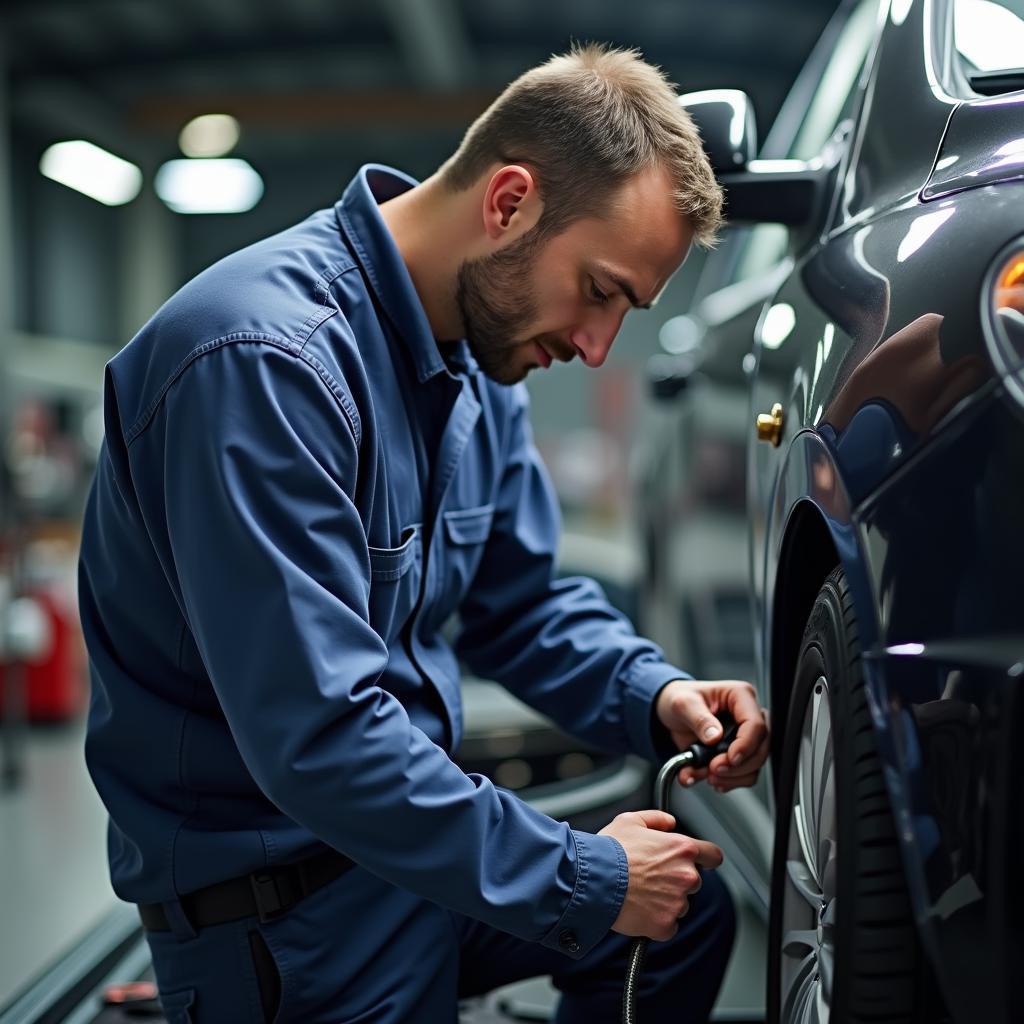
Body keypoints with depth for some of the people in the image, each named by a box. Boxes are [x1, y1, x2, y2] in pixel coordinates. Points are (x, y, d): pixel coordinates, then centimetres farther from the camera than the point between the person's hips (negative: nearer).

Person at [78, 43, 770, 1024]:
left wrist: (655, 696, -7)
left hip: (408, 821, 9)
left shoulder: (478, 359, 1)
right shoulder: (269, 358, -29)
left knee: (692, 915, 18)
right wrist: (582, 881, -25)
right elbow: (317, 738, -32)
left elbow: (523, 600, 12)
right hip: (274, 896, -9)